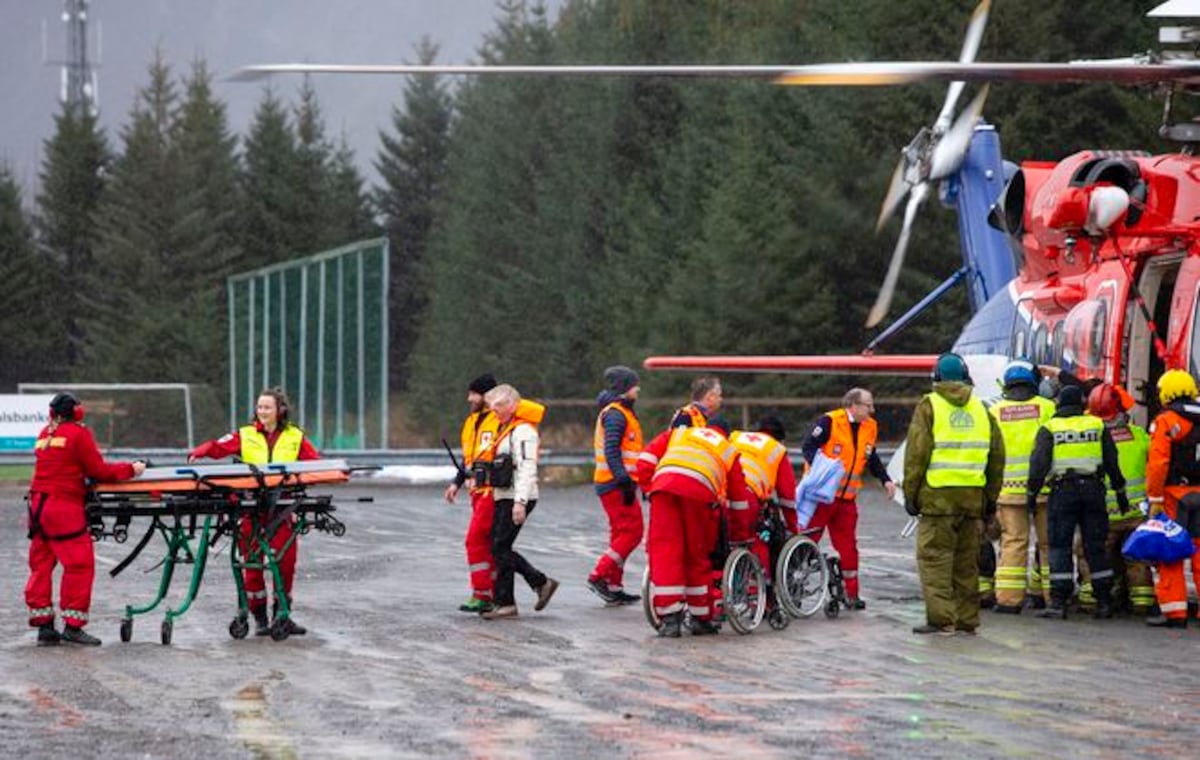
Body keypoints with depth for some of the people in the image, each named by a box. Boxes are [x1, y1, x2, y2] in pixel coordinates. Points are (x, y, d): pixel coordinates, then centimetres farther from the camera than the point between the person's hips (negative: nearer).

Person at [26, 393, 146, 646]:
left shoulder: (45, 435, 15)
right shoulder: (79, 434, -4)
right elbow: (99, 471, -4)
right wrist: (131, 469, 8)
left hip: (38, 506, 7)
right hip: (65, 507, -7)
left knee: (41, 565, 10)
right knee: (79, 564, -3)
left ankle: (44, 626, 11)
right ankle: (73, 626, -6)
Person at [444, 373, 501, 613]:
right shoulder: (472, 422, 17)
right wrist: (457, 482, 21)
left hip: (494, 490, -9)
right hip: (479, 491, 9)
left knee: (475, 539, -12)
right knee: (488, 543, 10)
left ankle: (481, 595, -8)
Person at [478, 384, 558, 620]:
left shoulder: (523, 431, -14)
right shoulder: (504, 429, 18)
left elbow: (527, 469, -21)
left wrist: (520, 502, -27)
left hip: (516, 500, -10)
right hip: (503, 498, 10)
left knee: (500, 548, -9)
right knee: (500, 549, 9)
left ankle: (505, 603, -5)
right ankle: (541, 582, 16)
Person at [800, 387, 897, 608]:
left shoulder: (870, 427, 8)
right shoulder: (829, 422, -14)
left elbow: (871, 459, 19)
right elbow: (808, 447, -17)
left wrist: (886, 480, 7)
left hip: (847, 497, 6)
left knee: (848, 546, 8)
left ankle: (851, 594, 14)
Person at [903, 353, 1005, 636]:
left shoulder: (929, 406, -2)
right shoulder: (981, 409, 13)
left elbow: (917, 452, -7)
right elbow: (997, 455, 14)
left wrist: (910, 493, -3)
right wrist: (991, 496, 20)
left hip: (938, 494, -5)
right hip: (972, 495, 5)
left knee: (934, 557, -3)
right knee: (967, 560, 11)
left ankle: (941, 619, -10)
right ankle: (967, 620, 14)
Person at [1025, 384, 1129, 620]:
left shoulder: (1050, 428, 2)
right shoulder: (1097, 425, 8)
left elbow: (1039, 463, -7)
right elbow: (1112, 461, 10)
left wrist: (1032, 493, -1)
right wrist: (1120, 491, 18)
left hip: (1063, 490, -2)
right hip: (1093, 489, 2)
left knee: (1060, 547, 0)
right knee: (1095, 547, 8)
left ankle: (1058, 603, -7)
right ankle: (1104, 602, 9)